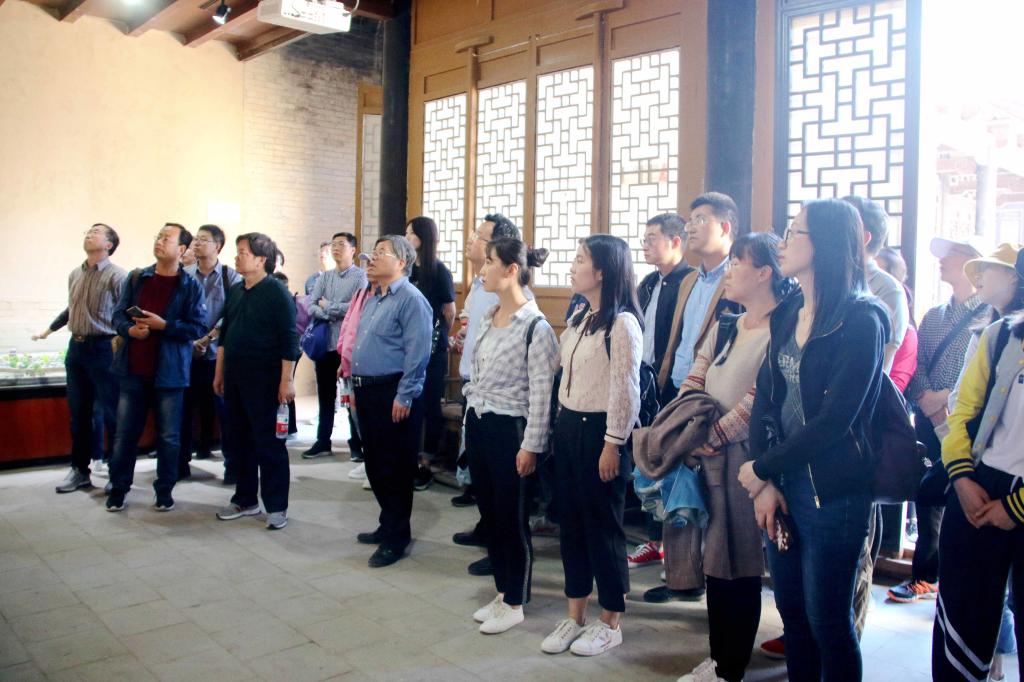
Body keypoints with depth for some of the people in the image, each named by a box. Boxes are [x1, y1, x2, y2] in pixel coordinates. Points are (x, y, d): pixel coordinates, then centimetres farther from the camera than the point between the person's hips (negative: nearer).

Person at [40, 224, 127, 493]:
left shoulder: (116, 275, -9)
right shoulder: (75, 274, 11)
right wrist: (48, 329, 34)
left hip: (103, 348, -6)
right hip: (76, 348, 7)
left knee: (110, 413, -1)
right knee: (79, 412, 12)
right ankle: (80, 470, 21)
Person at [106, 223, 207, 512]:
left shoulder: (191, 287, -3)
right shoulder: (136, 278, 8)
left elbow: (198, 327, -8)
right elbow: (118, 315, 9)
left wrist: (163, 325, -19)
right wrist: (130, 329, -12)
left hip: (169, 372, -3)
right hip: (133, 369, 3)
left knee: (169, 435, 6)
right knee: (125, 432, 9)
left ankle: (165, 490, 19)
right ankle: (118, 488, 23)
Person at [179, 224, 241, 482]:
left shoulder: (230, 276, 0)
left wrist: (208, 338, -14)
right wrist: (189, 340, -10)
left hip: (219, 353, -2)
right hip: (187, 353, 2)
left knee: (225, 410, 2)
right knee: (183, 410, 7)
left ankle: (232, 465, 11)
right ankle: (180, 464, 19)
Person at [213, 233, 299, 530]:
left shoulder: (277, 293, -10)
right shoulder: (235, 293, 12)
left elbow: (289, 339, -15)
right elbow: (224, 334, 18)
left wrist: (286, 380, -18)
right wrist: (219, 372, 17)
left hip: (264, 378, -7)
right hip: (235, 377, 7)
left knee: (269, 443, -1)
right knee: (241, 441, 13)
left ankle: (277, 506, 9)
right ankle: (245, 500, 26)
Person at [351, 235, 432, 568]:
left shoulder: (411, 299, -13)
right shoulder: (373, 299, 17)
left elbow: (418, 353, -19)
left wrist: (404, 397, -21)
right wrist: (357, 386, 18)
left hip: (393, 394, -9)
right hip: (366, 391, 10)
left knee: (394, 467, 0)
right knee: (374, 463, 16)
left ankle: (396, 537, 12)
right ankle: (389, 524, 31)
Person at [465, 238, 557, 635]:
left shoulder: (535, 325, -14)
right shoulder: (487, 319, 10)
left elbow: (541, 391, -15)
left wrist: (531, 445, -16)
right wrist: (472, 417, 16)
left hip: (509, 428, -8)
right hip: (477, 423, 8)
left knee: (512, 520, 4)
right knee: (489, 514, 15)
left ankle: (514, 604, 21)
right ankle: (501, 592, 31)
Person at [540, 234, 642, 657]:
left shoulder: (622, 323, -15)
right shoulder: (580, 320, 13)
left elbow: (626, 391, -17)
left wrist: (612, 445, -16)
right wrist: (562, 427, 13)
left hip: (598, 432, -9)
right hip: (568, 428, 9)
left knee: (603, 526, 4)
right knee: (570, 523, 13)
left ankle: (610, 624, 21)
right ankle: (574, 618, 27)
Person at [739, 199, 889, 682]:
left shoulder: (861, 320, -13)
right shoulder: (787, 313, 8)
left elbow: (834, 419, -19)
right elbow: (765, 397, 3)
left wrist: (760, 468, -11)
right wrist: (765, 483, -7)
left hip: (832, 490, -6)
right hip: (780, 481, 6)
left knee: (828, 622, 8)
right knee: (792, 610, 17)